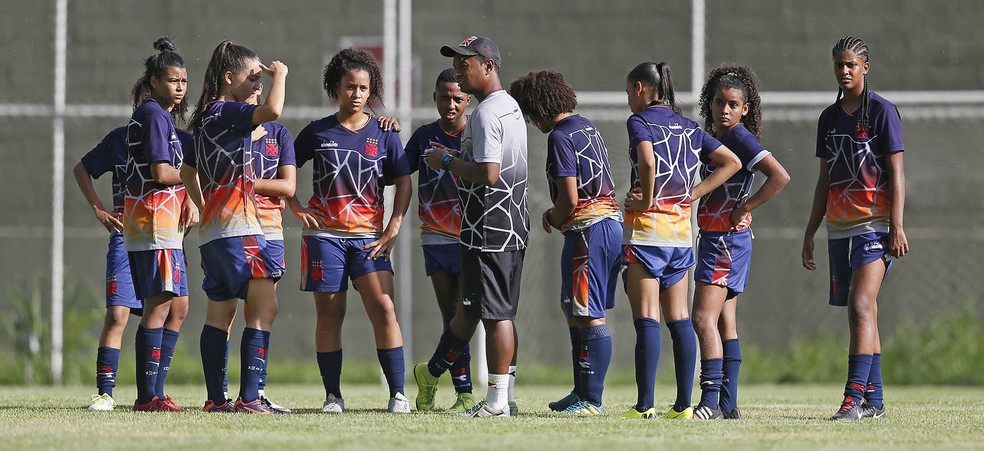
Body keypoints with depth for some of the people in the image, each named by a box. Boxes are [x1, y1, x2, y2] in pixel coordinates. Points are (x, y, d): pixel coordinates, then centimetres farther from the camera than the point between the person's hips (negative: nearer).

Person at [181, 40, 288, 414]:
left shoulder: (207, 118, 18)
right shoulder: (226, 112, -11)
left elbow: (188, 172, 28)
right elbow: (272, 110, -28)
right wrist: (280, 75, -11)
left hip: (212, 229, 10)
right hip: (236, 227, -10)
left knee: (220, 313, 10)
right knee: (264, 309, -11)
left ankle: (215, 399, 10)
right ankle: (248, 398, -18)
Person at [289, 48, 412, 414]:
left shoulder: (383, 134, 5)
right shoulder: (318, 132, 5)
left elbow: (403, 183, 7)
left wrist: (393, 228, -3)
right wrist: (296, 208, 1)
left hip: (369, 237, 0)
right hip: (325, 235, 0)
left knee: (384, 310, -12)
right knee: (329, 315, 1)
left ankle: (397, 394, -10)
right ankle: (332, 395, 8)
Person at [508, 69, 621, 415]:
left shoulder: (560, 137, -13)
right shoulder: (588, 128, 16)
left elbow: (569, 198, -17)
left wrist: (553, 220, 3)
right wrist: (556, 214, 16)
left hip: (588, 230, -10)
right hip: (611, 221, 10)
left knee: (589, 316, -8)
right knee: (573, 310, 18)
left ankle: (592, 400, -7)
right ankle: (582, 392, 22)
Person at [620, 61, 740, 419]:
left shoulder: (639, 121, -5)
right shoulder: (689, 127, 14)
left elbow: (647, 162, -24)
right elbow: (731, 163, 12)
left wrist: (646, 200, -11)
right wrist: (692, 194, 8)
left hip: (647, 228, -6)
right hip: (682, 229, 6)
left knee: (646, 319, -7)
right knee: (679, 319, 8)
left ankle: (645, 405, -11)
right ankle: (684, 404, 6)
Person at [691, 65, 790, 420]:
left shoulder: (740, 137, -13)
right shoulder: (713, 138, 14)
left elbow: (779, 177, -23)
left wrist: (744, 209, -17)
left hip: (727, 239, -10)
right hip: (714, 239, 10)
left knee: (705, 319, -15)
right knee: (725, 323, 10)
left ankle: (710, 402, -21)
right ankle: (728, 404, 13)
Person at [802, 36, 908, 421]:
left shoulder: (882, 111, -4)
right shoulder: (829, 118, 14)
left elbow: (896, 173, -7)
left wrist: (897, 226, -15)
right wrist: (810, 232, 16)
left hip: (874, 225, -7)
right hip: (839, 227, 7)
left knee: (860, 306, -18)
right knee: (863, 313, 9)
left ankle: (854, 396, -24)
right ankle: (874, 400, 13)